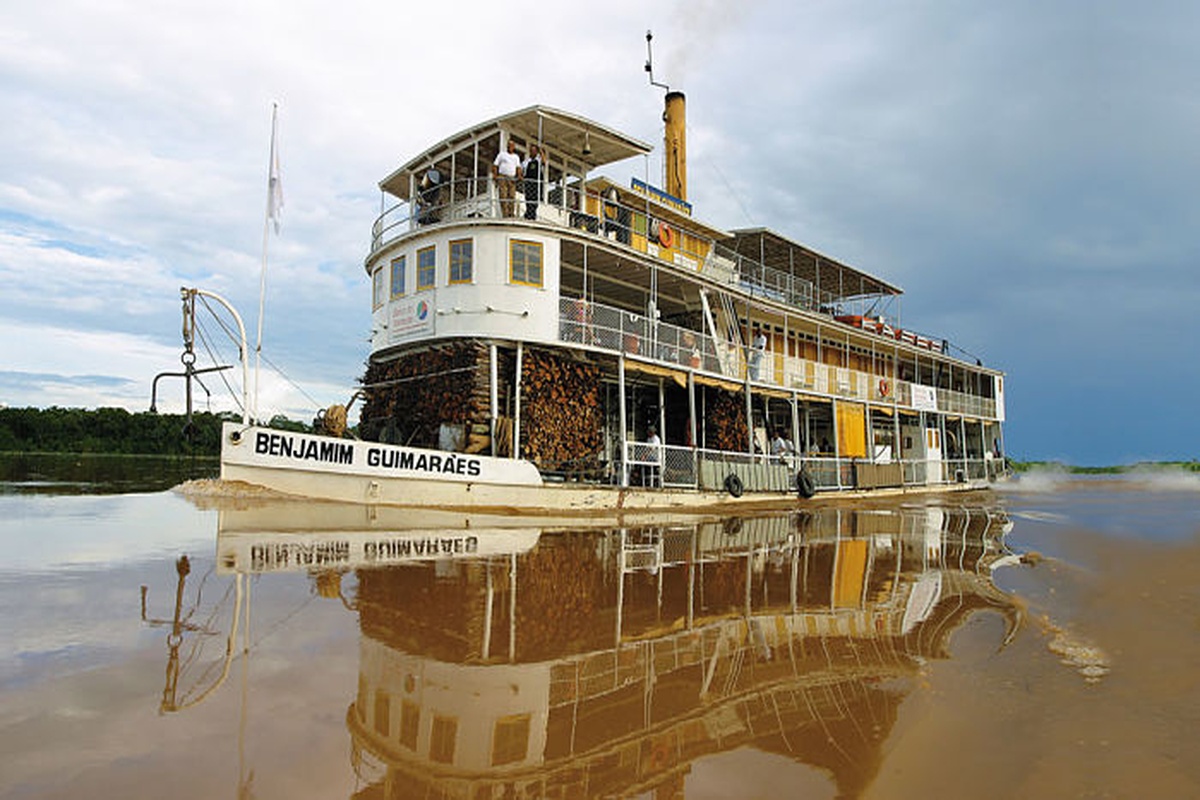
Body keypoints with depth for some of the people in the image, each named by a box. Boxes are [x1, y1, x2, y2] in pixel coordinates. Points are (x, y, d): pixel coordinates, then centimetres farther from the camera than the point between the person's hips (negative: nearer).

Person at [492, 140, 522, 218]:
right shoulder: (502, 154, 11)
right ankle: (505, 214, -13)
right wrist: (495, 175, -9)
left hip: (512, 179, 3)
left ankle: (511, 213, -1)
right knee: (503, 196, -10)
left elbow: (518, 167, 7)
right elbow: (495, 165, 7)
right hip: (502, 177, -3)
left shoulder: (516, 157, 18)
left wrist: (519, 175, -13)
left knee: (512, 196, -3)